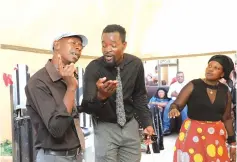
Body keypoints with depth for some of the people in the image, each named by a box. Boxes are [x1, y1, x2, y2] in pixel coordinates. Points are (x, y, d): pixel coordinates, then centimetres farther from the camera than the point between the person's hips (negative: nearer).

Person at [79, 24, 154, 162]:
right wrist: (100, 96, -45)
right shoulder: (93, 68, -17)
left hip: (130, 125, 3)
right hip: (105, 127, -2)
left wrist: (147, 123, -1)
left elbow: (140, 96, 6)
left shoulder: (136, 64, -8)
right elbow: (86, 107, -25)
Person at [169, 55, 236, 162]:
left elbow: (227, 118, 10)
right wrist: (174, 109, -34)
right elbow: (176, 104, -11)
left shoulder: (225, 91, 3)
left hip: (216, 135, 3)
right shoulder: (193, 85, -7)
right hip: (193, 133, -3)